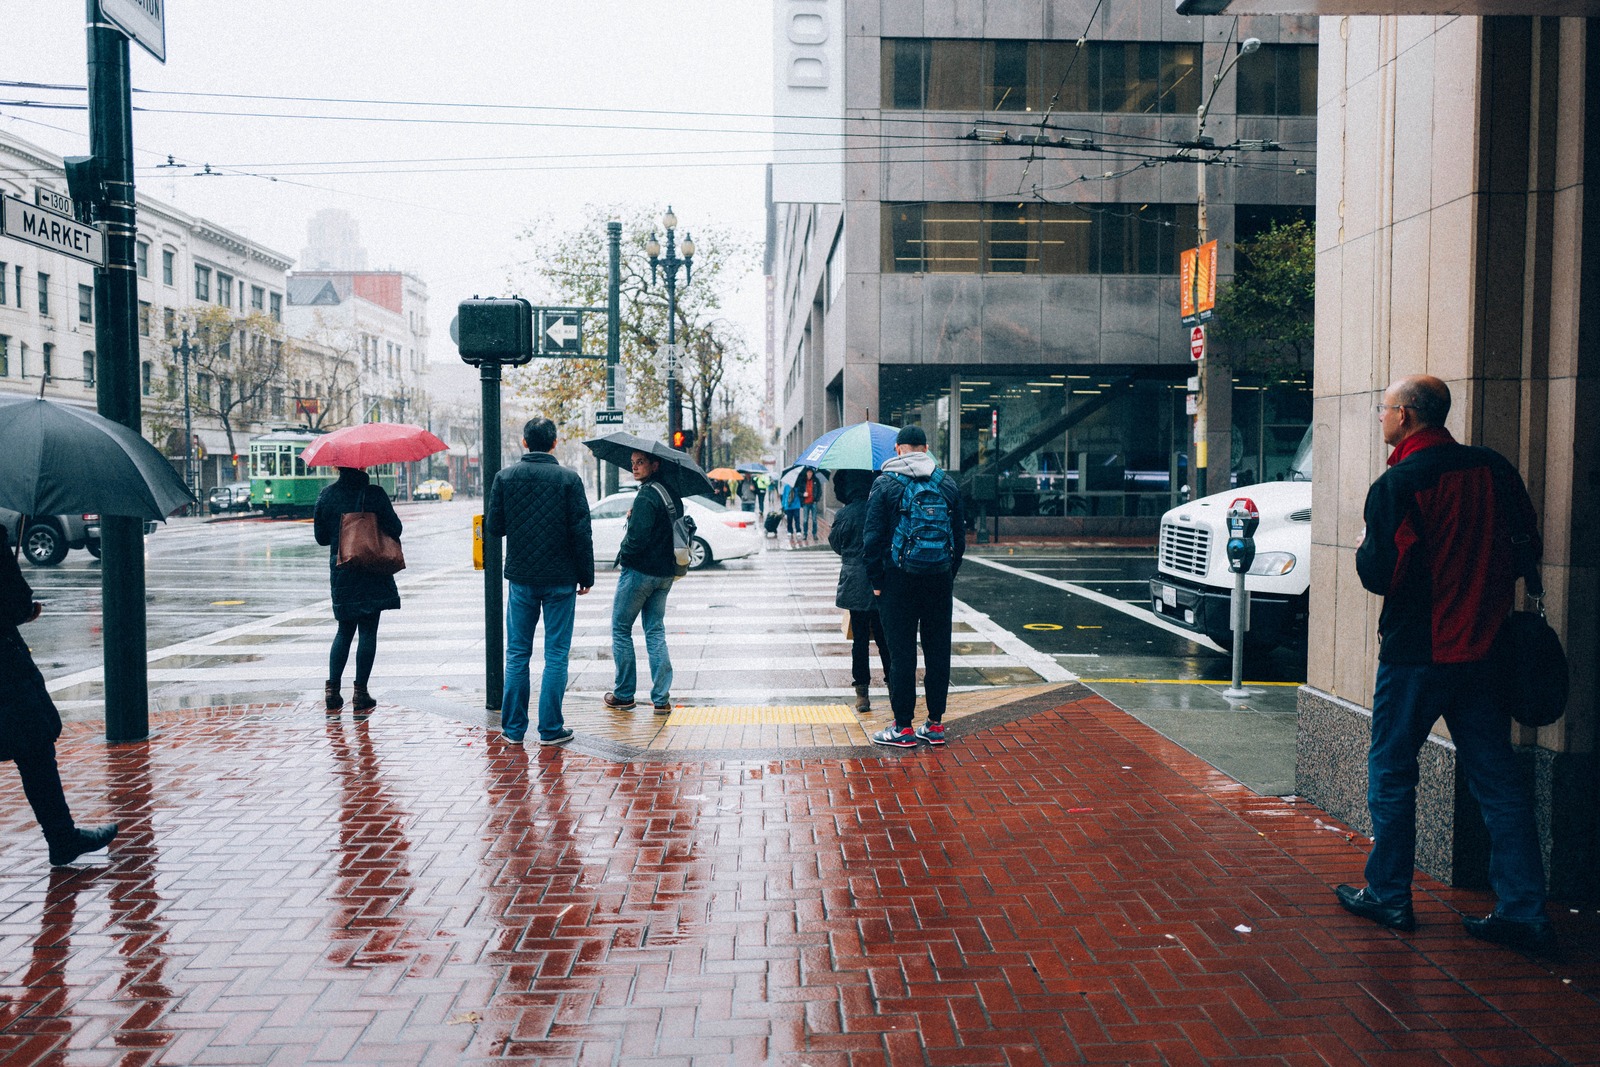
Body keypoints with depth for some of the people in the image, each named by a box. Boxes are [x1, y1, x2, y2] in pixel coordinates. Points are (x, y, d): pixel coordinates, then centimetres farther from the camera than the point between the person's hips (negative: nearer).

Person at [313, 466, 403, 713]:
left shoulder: (326, 496, 1)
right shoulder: (373, 494, -10)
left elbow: (320, 536, 7)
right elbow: (394, 528, -9)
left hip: (340, 571, 4)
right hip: (372, 573, -4)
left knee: (344, 630, 15)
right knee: (368, 631, 2)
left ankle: (332, 689, 9)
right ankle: (360, 693, 2)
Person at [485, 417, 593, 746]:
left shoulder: (505, 477, -1)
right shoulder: (569, 479, -7)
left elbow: (493, 528, 1)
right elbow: (581, 532, -7)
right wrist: (586, 575, 2)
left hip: (521, 578, 2)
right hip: (561, 579, -2)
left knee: (517, 654, 11)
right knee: (556, 655, 4)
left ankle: (514, 727, 14)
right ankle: (550, 729, 6)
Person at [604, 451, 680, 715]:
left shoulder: (646, 496, -18)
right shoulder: (672, 494, 9)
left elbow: (637, 537, -24)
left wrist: (623, 554, -5)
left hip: (639, 571, -8)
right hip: (664, 573, 8)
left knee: (621, 630, 6)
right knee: (655, 632, 11)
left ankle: (623, 695, 12)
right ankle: (661, 698, 7)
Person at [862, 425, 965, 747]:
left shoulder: (885, 484, -4)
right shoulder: (948, 484, 8)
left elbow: (873, 538, -8)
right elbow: (960, 535, 9)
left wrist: (877, 581, -1)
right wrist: (949, 573, 15)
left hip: (899, 579, -3)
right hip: (940, 579, 3)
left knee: (901, 652, 1)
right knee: (938, 650, 10)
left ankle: (903, 727, 5)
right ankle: (935, 724, 15)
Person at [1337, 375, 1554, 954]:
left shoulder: (1396, 484, -14)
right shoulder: (1495, 469, 4)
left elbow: (1379, 575, -16)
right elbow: (1526, 553, 11)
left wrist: (1364, 548, 4)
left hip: (1415, 653, -6)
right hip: (1483, 649, 6)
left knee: (1391, 772, 8)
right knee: (1498, 780, 9)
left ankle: (1389, 896, 15)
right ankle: (1524, 913, 11)